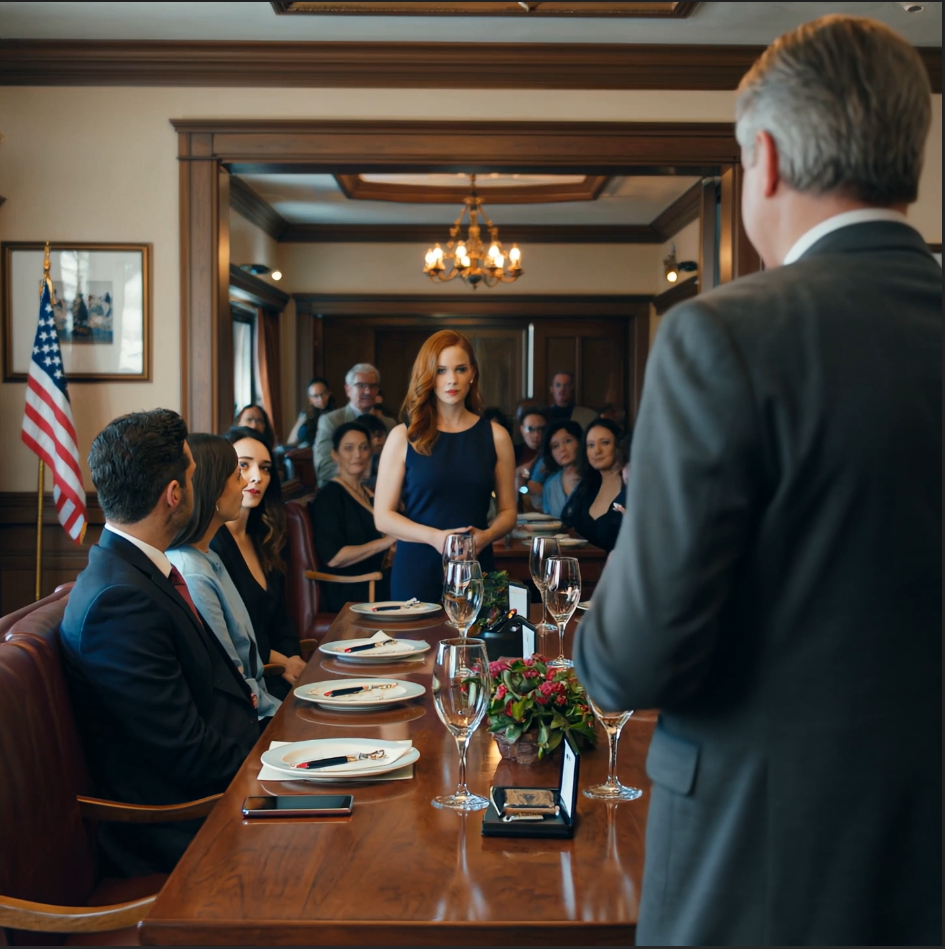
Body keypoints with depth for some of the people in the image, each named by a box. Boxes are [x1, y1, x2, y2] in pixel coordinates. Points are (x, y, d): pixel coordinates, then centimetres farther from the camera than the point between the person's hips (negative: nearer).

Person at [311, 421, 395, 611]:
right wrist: (386, 541, -16)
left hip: (379, 587, 8)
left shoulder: (368, 494, 19)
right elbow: (333, 557, -15)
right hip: (350, 595, -8)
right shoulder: (329, 496, -5)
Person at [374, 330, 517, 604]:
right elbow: (383, 516, -3)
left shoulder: (495, 436, 4)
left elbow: (507, 511, 8)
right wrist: (435, 537, -17)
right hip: (417, 570, -1)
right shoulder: (404, 437, -1)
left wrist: (486, 536, -13)